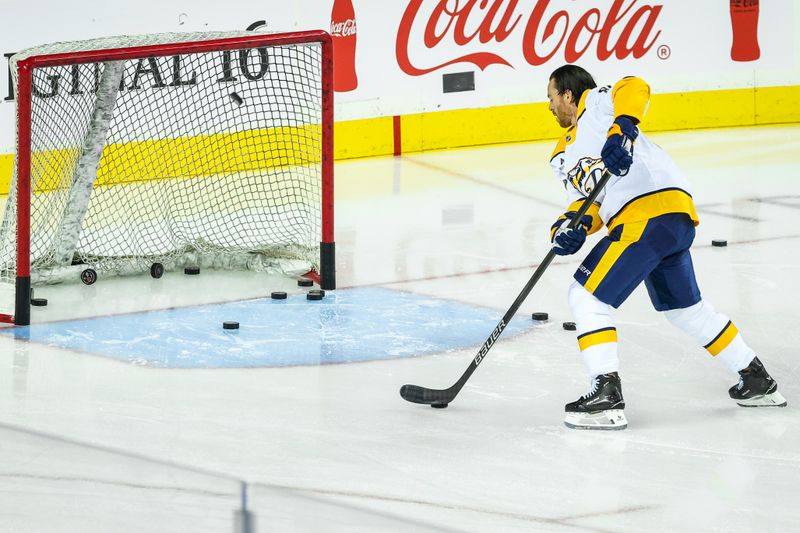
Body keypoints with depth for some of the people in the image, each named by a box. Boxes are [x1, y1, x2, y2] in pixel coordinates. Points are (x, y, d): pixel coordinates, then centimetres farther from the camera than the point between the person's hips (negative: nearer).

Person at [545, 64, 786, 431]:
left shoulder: (595, 102, 4)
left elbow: (634, 89, -17)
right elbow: (589, 202, 14)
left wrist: (622, 128, -33)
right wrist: (573, 225, -8)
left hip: (649, 213, -10)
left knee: (587, 297, -10)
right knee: (685, 308, 24)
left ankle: (607, 395, -18)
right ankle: (757, 380, 34)